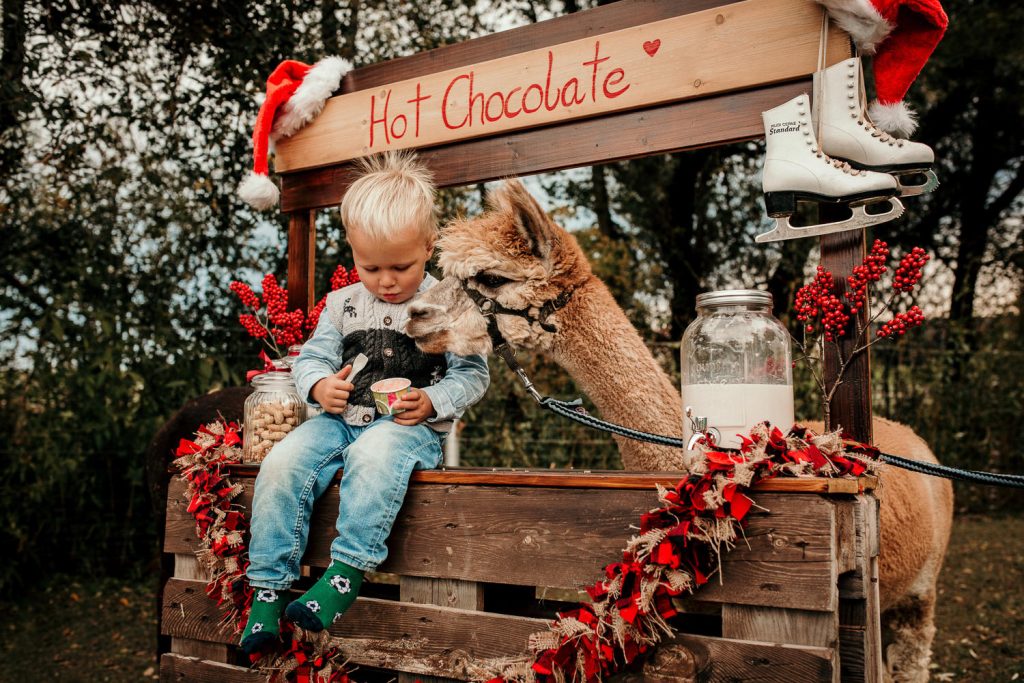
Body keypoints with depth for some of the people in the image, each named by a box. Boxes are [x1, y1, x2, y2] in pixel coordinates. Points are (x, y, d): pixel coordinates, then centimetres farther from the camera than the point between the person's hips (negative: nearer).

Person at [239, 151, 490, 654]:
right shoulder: (342, 303, 10)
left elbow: (472, 375, 1)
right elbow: (312, 358, 14)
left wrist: (432, 402, -16)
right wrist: (319, 386, -10)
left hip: (410, 427, -4)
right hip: (341, 418, 4)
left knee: (373, 456, -38)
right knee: (282, 463, -20)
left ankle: (348, 571, -32)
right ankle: (269, 585, -12)